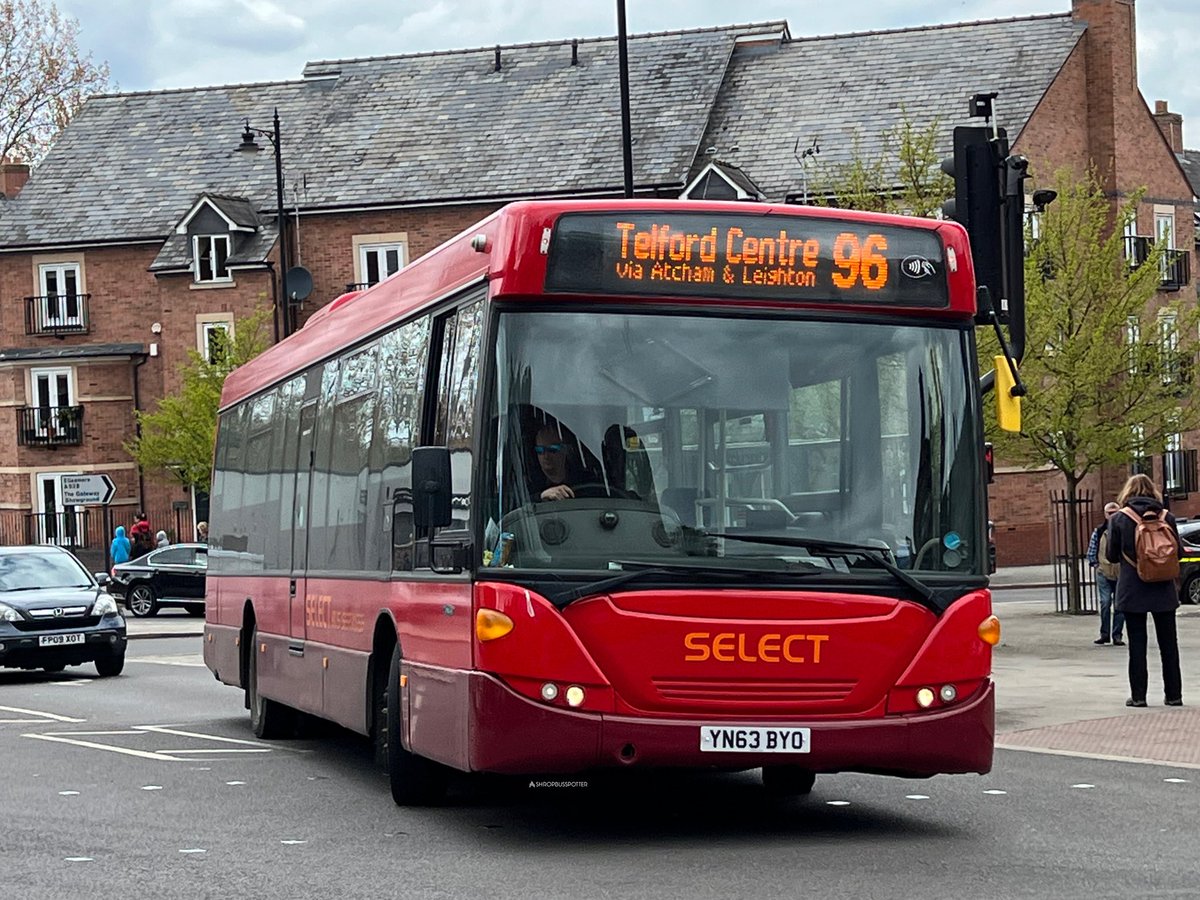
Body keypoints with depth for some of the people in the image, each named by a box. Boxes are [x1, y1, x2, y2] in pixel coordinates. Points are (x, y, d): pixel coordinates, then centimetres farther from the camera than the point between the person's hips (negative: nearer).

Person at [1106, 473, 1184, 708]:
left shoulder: (1119, 520, -6)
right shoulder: (1166, 517, -2)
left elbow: (1112, 556, -1)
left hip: (1132, 591, -2)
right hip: (1163, 591, 2)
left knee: (1137, 643, 3)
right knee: (1168, 643, 10)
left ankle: (1138, 695, 2)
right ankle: (1173, 694, 12)